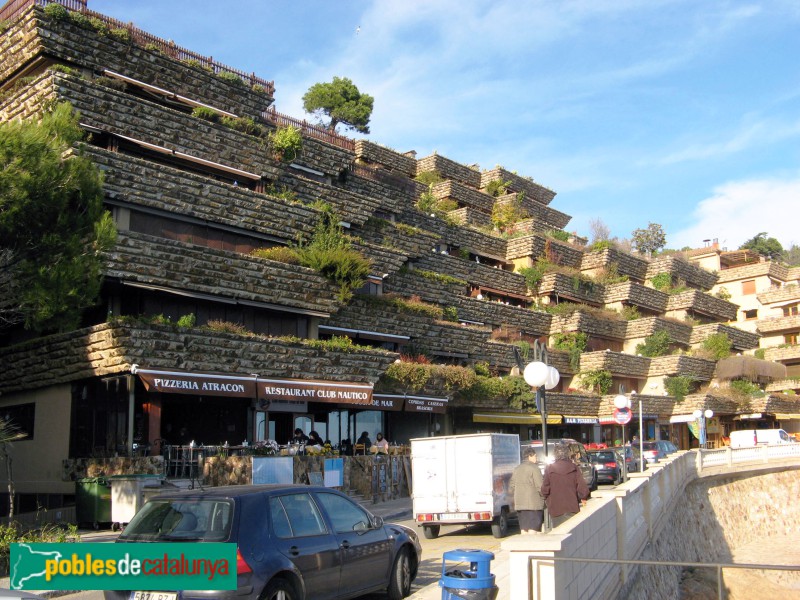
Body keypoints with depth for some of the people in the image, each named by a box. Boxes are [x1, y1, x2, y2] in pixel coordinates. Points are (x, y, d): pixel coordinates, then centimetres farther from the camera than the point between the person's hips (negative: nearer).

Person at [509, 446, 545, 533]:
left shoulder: (517, 469, 14)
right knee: (533, 529, -6)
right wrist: (544, 497, 3)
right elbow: (540, 487, -14)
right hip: (533, 505, -7)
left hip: (519, 505, 7)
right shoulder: (534, 469, -8)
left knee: (523, 529, 11)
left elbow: (511, 489, 14)